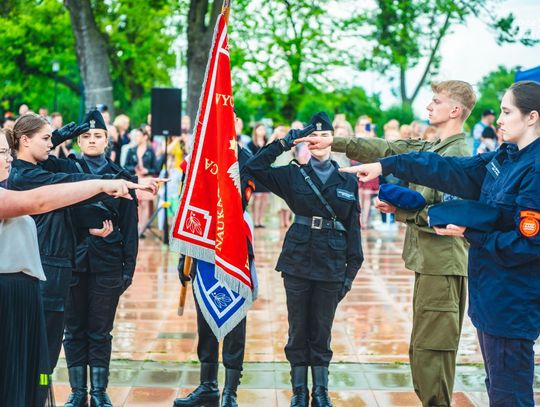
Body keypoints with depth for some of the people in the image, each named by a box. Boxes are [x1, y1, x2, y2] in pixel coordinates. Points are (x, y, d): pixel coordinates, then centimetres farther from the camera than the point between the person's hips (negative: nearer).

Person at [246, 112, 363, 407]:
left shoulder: (348, 181, 6)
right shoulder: (293, 175, 4)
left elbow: (353, 228, 6)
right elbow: (253, 167, -5)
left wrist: (351, 269, 2)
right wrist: (283, 144, -9)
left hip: (331, 266, 0)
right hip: (297, 262, 0)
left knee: (322, 332, 7)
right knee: (298, 331, 6)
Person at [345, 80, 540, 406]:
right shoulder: (505, 158, 8)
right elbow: (451, 170, 12)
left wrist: (471, 234, -12)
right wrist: (385, 166, 11)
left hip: (513, 303, -9)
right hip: (490, 295, 9)